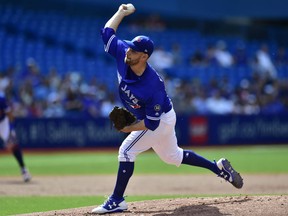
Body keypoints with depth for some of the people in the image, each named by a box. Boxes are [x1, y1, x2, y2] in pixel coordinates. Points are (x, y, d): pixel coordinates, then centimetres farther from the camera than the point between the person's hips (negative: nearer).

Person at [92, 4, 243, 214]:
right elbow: (108, 32, -5)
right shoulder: (122, 53, -21)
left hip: (160, 120, -9)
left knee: (127, 150, -16)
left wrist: (129, 128, -34)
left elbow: (152, 123, -31)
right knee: (172, 156, 23)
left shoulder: (153, 85, -37)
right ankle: (219, 167, 35)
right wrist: (121, 13, -3)